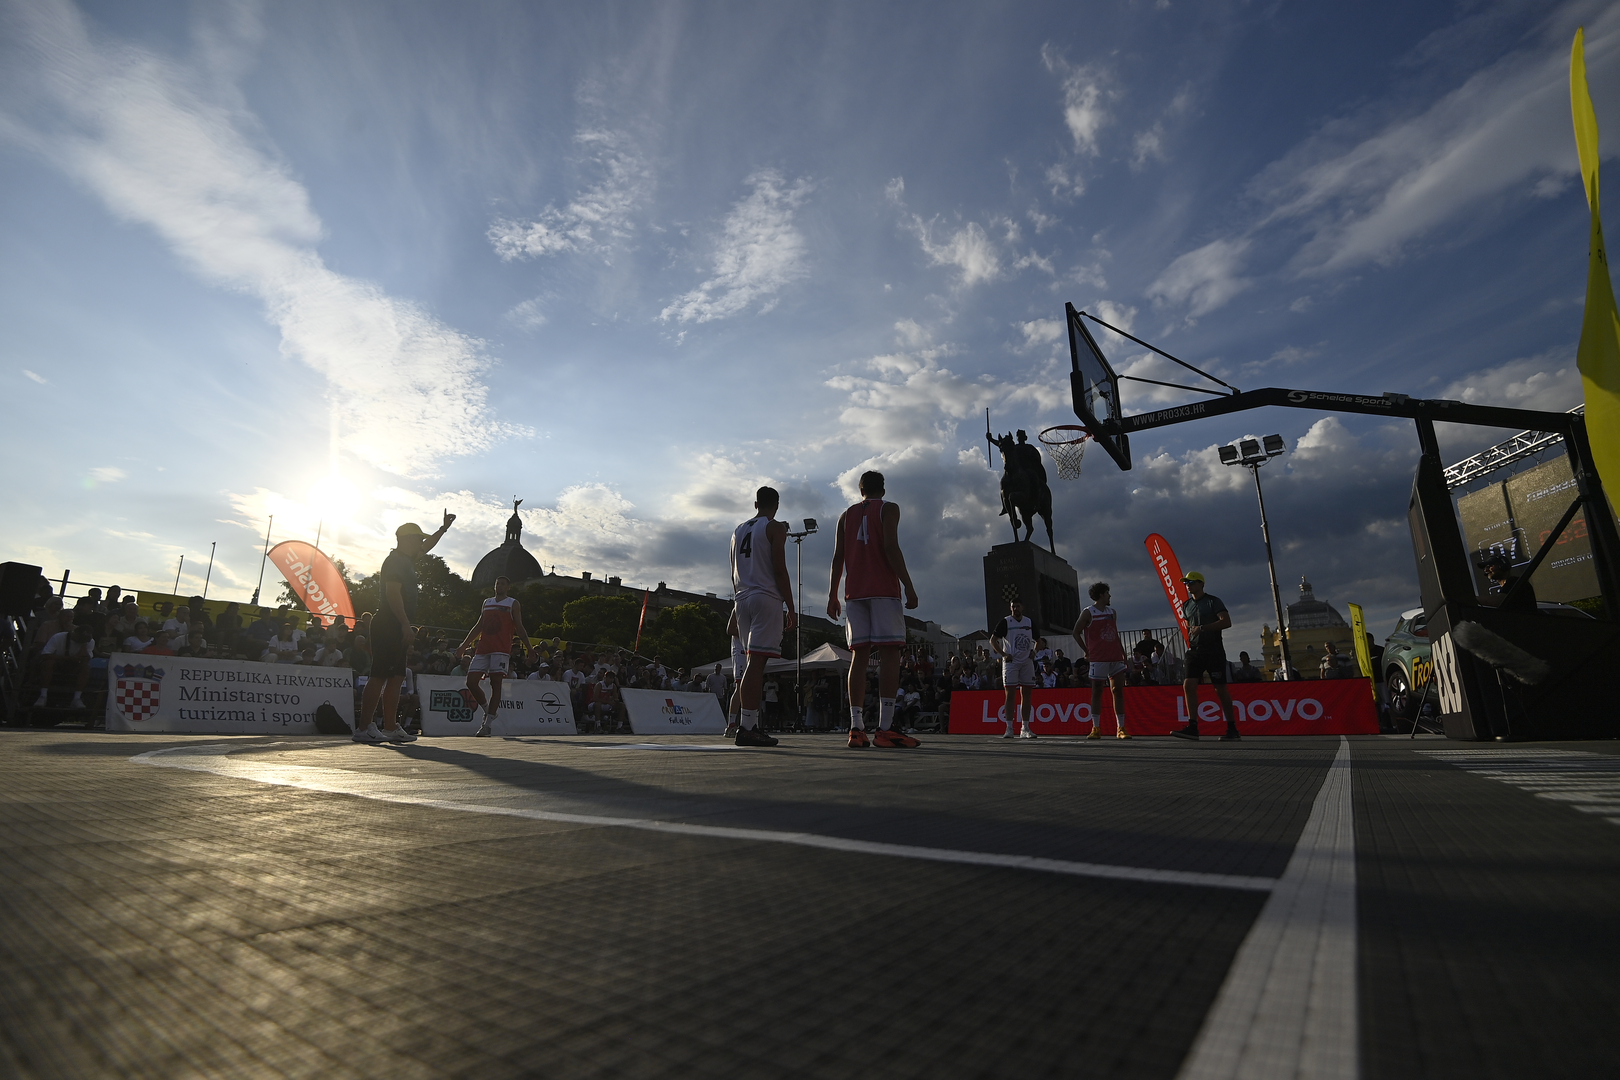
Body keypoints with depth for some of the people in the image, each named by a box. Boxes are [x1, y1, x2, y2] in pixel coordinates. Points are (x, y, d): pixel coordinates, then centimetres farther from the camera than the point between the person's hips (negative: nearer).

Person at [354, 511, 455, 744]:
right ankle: (363, 728, -9)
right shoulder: (395, 561, -9)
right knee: (380, 676, -11)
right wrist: (406, 625, -24)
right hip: (388, 626, -10)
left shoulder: (406, 560, 19)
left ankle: (391, 727, 12)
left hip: (397, 628, 10)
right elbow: (393, 593, -20)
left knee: (396, 678, 9)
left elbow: (425, 548, 39)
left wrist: (444, 528, 41)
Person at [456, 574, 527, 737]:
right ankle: (488, 710, 19)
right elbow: (478, 626, 24)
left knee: (495, 684, -9)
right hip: (482, 649, 5)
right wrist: (464, 645, 19)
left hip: (501, 650, -5)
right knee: (471, 681, -2)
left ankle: (488, 724, -7)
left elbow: (519, 628, 1)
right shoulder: (486, 602, 20)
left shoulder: (513, 604, 6)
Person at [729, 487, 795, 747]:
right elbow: (779, 570, -11)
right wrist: (791, 608, -8)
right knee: (756, 662, -10)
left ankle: (751, 725, 15)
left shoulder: (738, 530, 18)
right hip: (766, 598, -7)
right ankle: (746, 728, -13)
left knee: (754, 662, 13)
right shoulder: (775, 527, -3)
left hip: (742, 599, 7)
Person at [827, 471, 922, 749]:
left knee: (859, 654, 4)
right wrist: (909, 587, -12)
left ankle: (857, 728, 0)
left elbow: (838, 557, 11)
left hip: (855, 592, 5)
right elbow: (891, 548, -11)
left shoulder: (846, 515, 17)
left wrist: (832, 595, 13)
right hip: (884, 589, -5)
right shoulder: (889, 509, 4)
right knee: (890, 652, -7)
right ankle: (885, 728, -14)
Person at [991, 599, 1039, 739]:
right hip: (1010, 662, -4)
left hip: (1027, 662, 4)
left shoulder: (1029, 622, 10)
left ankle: (1025, 729, 12)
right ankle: (1009, 729, -1)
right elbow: (993, 640, -3)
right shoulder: (1005, 622, -2)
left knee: (1027, 695, 5)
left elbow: (1037, 640, 24)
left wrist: (1033, 652, 6)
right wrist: (1003, 654, -11)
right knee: (1009, 695, -5)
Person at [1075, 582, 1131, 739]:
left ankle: (1121, 728, 8)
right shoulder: (1088, 613, -3)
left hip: (1115, 658, 5)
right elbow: (1076, 632, 0)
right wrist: (1086, 651, -3)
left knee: (1118, 691, 2)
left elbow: (1116, 635, 19)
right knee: (1097, 692, -1)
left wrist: (1124, 655, 14)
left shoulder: (1112, 612, 15)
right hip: (1098, 659, -5)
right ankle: (1096, 728, 4)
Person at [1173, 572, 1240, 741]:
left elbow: (1226, 622, -16)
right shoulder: (1186, 605, 15)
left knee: (1221, 689, -1)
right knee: (1188, 685, -7)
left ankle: (1232, 729, 10)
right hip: (1194, 651, 6)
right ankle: (1192, 727, -7)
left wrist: (1202, 628, -21)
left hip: (1214, 651, -6)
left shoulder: (1213, 601, -4)